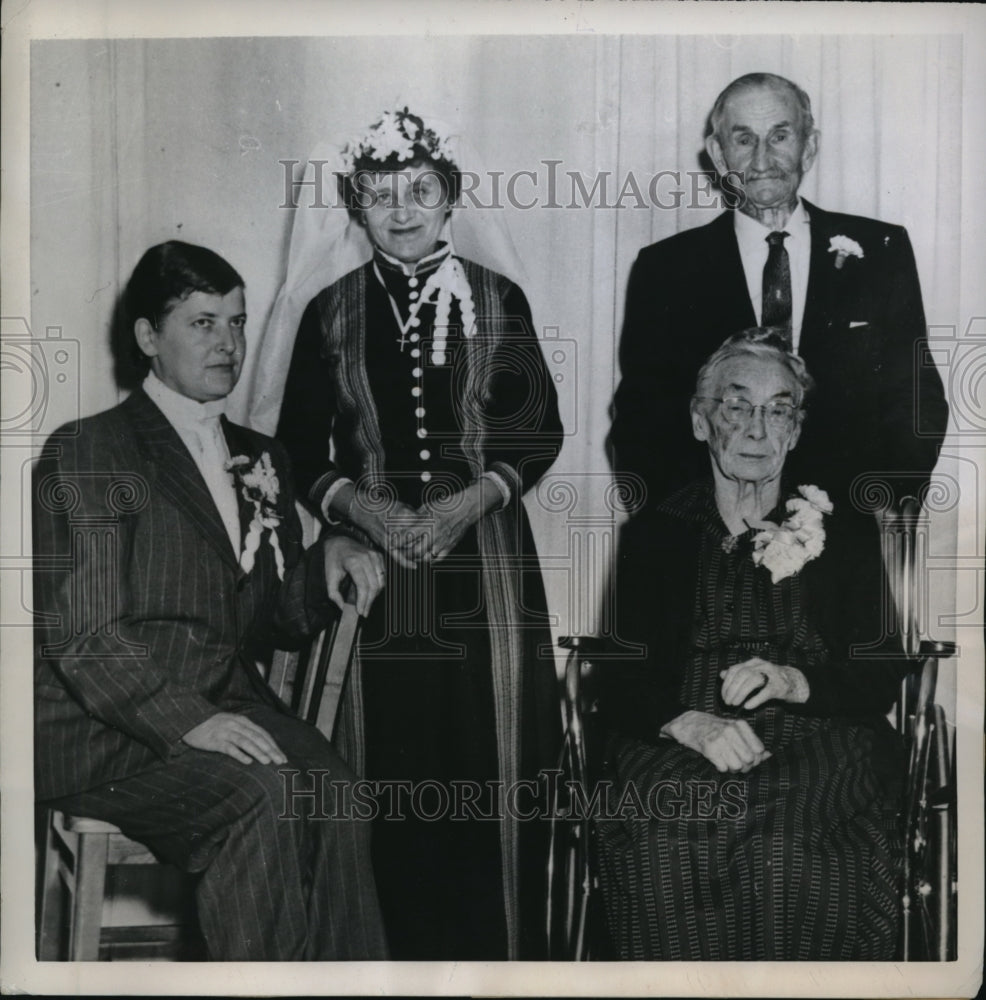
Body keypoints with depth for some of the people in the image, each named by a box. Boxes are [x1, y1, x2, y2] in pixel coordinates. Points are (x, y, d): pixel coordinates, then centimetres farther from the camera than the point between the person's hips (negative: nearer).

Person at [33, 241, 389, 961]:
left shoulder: (260, 461, 19)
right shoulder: (86, 456, -1)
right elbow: (82, 637, -10)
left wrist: (327, 560, 1)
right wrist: (188, 721, -23)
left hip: (229, 708, 5)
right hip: (107, 732, -5)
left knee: (335, 792, -25)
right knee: (262, 795, -31)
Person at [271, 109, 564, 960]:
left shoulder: (498, 301, 7)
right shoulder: (331, 314, 9)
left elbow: (540, 432, 5)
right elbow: (300, 448, 8)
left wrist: (472, 499, -10)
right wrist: (362, 506, -9)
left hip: (484, 557, 0)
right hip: (374, 557, 1)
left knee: (495, 763, -1)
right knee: (395, 777, -1)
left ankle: (505, 948, 11)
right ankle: (410, 949, 11)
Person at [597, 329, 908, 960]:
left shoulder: (839, 535, 14)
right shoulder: (657, 534, 12)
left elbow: (884, 679, 8)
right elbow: (612, 679, 5)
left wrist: (795, 682, -11)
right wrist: (690, 723, -14)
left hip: (819, 738, 0)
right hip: (675, 742, 0)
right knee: (664, 831, -31)